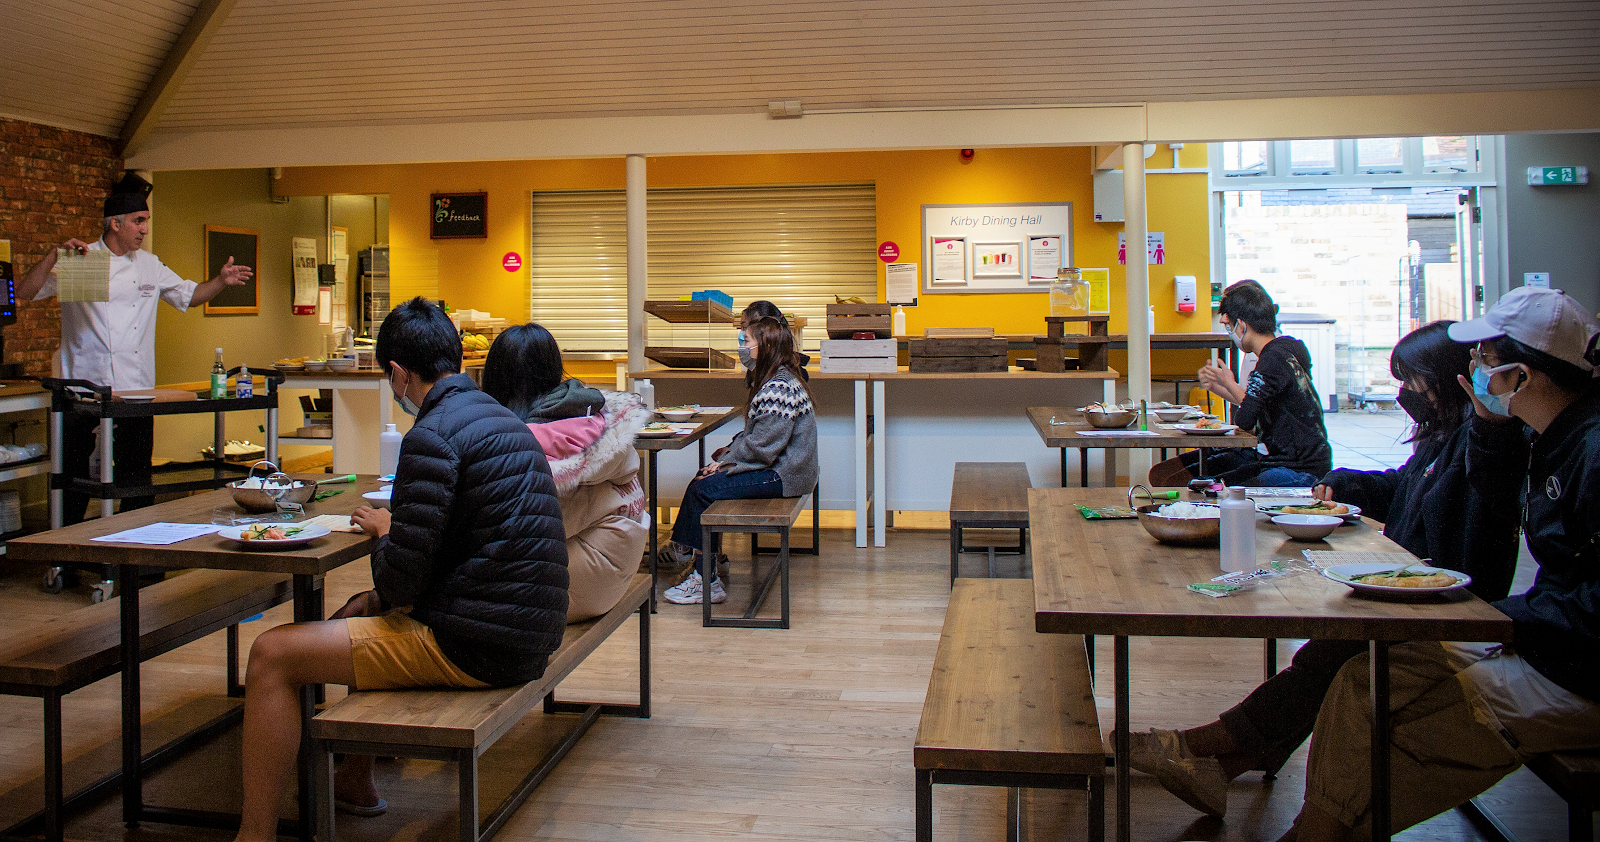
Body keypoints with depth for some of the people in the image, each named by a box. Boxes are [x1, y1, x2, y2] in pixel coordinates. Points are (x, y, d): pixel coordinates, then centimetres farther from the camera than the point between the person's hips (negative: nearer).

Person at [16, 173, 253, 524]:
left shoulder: (149, 265, 12)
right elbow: (25, 293, -8)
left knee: (137, 481, 6)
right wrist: (55, 255, -19)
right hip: (86, 387, -3)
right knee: (75, 479, 2)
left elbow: (189, 295, 22)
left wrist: (221, 281, 5)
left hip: (136, 391, 3)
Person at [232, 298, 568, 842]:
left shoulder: (433, 436, -15)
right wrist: (397, 527, 10)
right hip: (529, 636, 10)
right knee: (360, 610, 32)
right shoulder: (506, 421, 14)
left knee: (272, 654, -3)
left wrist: (384, 531, 3)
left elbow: (401, 582, -16)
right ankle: (354, 779, 40)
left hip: (473, 645, -10)